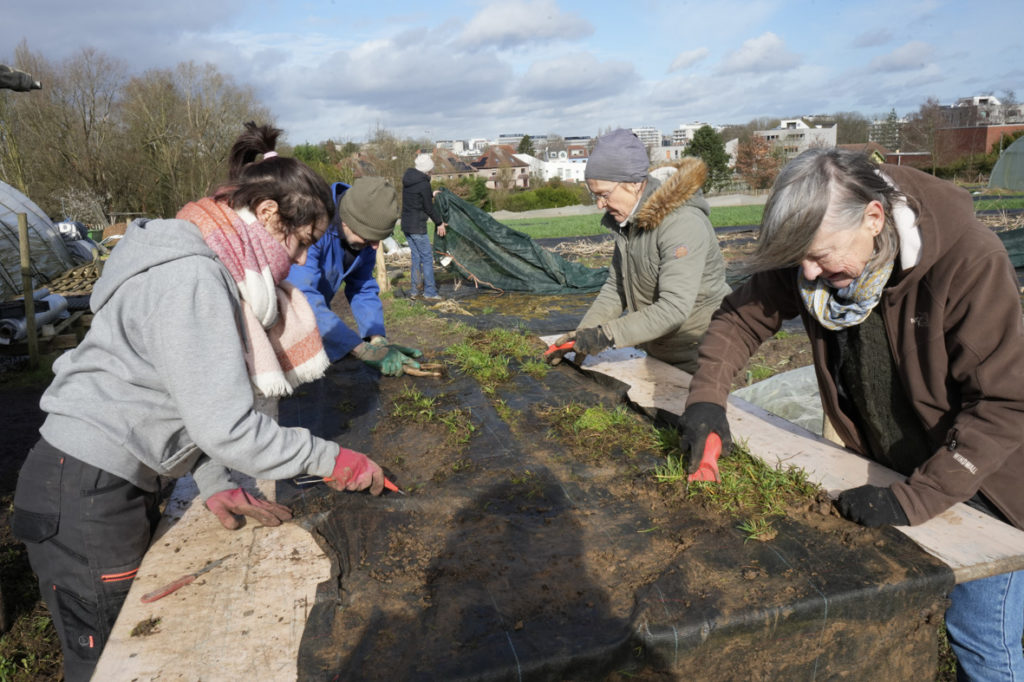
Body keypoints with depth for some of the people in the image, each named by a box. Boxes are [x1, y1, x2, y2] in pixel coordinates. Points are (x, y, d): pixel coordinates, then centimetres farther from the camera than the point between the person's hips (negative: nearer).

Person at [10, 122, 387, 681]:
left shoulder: (211, 269, 7)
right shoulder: (190, 279, -25)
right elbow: (227, 430, -27)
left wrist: (213, 485, 2)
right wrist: (330, 460, -17)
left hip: (120, 485, 9)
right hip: (84, 497, -9)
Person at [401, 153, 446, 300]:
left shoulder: (407, 179, 7)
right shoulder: (424, 184, -18)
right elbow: (429, 208, -12)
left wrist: (431, 194, 33)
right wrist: (439, 223, 1)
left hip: (406, 225, 9)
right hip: (417, 227, -9)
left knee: (416, 256, 16)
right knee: (427, 257, -1)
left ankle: (416, 290, 21)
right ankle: (430, 292, 2)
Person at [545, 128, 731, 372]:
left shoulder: (682, 223, -24)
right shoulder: (627, 222, 3)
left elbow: (674, 308, -31)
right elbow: (615, 288, 8)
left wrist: (608, 334, -31)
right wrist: (582, 333, -5)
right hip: (658, 352, 8)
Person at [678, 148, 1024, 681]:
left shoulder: (969, 259, -29)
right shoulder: (807, 256, -16)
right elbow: (741, 316, -3)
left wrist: (914, 498, -31)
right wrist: (706, 398, -18)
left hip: (973, 479, -4)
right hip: (884, 467, 4)